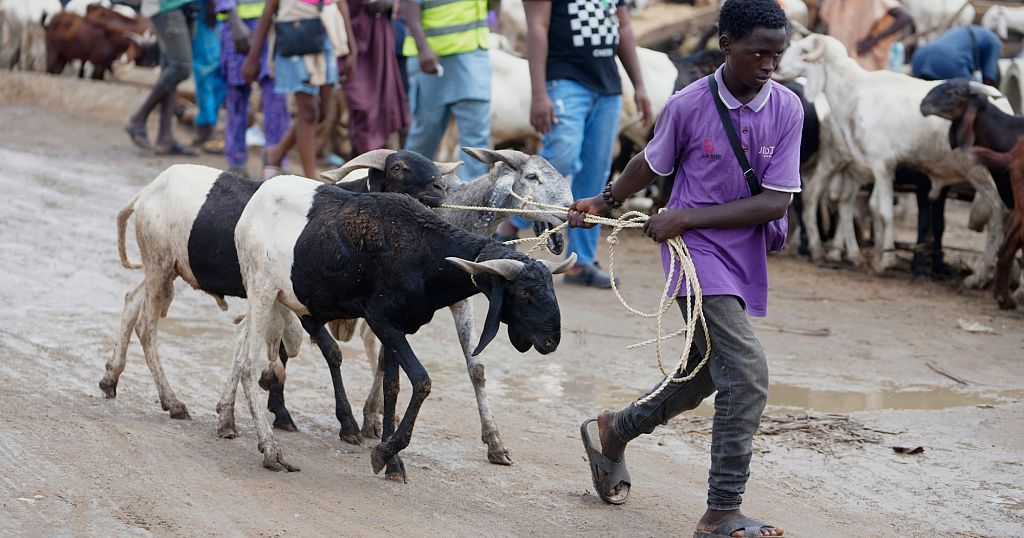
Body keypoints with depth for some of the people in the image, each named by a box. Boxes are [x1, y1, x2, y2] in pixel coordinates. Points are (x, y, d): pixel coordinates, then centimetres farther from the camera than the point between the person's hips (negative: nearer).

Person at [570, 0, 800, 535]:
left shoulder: (787, 109, -7)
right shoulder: (688, 106, -12)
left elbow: (776, 201, -10)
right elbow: (651, 163, 9)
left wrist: (688, 217, -15)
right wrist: (606, 202, 22)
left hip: (746, 260, 5)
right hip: (697, 253, -5)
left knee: (702, 379, 19)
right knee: (747, 375, -18)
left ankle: (611, 432, 45)